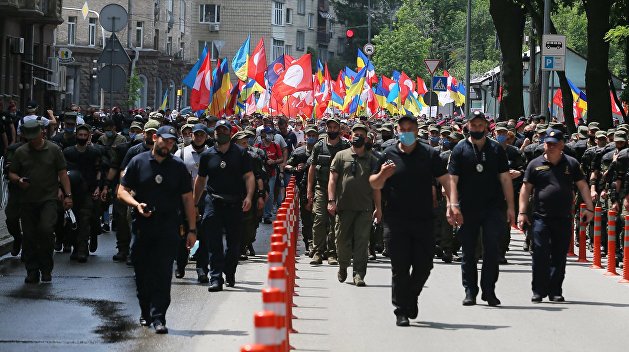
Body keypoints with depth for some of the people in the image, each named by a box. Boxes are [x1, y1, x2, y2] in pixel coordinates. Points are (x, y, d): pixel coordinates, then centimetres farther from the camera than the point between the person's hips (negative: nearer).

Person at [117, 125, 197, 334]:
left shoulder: (178, 167, 9)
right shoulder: (138, 162, 6)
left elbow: (187, 199, 10)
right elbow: (122, 191, 7)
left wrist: (192, 229, 5)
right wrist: (136, 204, -14)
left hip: (168, 227, -1)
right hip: (143, 225, 1)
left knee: (163, 272, -9)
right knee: (142, 272, 8)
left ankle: (158, 317, -11)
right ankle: (146, 312, 26)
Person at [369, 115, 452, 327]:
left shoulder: (429, 154, 5)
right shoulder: (389, 155, 5)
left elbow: (445, 179, 3)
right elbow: (374, 184, 9)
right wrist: (383, 175, -14)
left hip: (423, 220, 1)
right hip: (396, 221, -1)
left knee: (424, 265, 3)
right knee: (400, 268, -2)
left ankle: (411, 297, 30)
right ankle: (401, 311, 6)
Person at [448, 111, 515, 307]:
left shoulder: (496, 149, 9)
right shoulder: (460, 150, 4)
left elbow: (505, 179, 8)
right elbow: (453, 180, -2)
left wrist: (510, 207, 3)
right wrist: (454, 206, -14)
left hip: (493, 208, 1)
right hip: (468, 210, -1)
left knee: (492, 250, -4)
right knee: (468, 252, 5)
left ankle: (489, 291, 4)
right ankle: (470, 291, 13)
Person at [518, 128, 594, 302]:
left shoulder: (571, 164, 7)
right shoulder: (535, 164, 5)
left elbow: (582, 186, 10)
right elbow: (526, 188, 6)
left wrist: (589, 208, 5)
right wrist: (522, 212, -1)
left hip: (564, 218, 1)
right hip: (541, 217, -1)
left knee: (559, 256, 5)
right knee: (540, 255, -7)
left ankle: (555, 291, 14)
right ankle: (538, 291, 0)